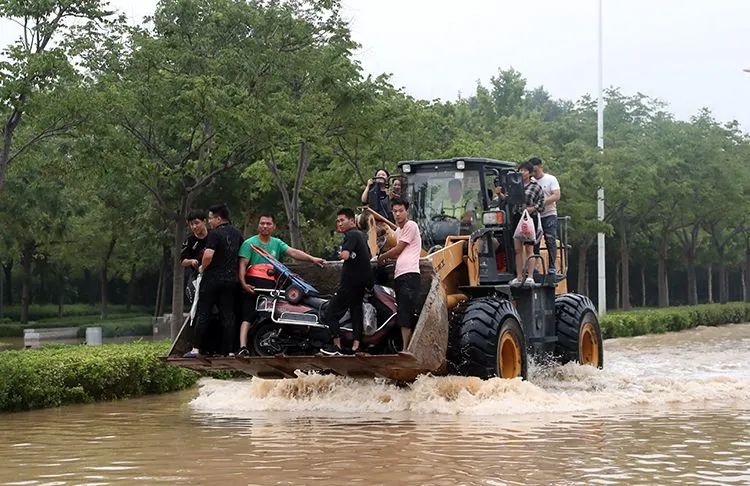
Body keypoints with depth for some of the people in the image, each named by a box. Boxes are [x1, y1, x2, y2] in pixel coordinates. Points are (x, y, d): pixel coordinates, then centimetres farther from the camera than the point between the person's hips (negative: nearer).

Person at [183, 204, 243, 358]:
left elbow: (208, 255, -24)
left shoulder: (215, 234, -13)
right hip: (231, 279, 6)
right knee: (228, 316, 6)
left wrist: (202, 267, -7)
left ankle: (197, 349, 1)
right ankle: (227, 351, 4)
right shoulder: (237, 233, 10)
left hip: (213, 278, -6)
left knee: (203, 314, 1)